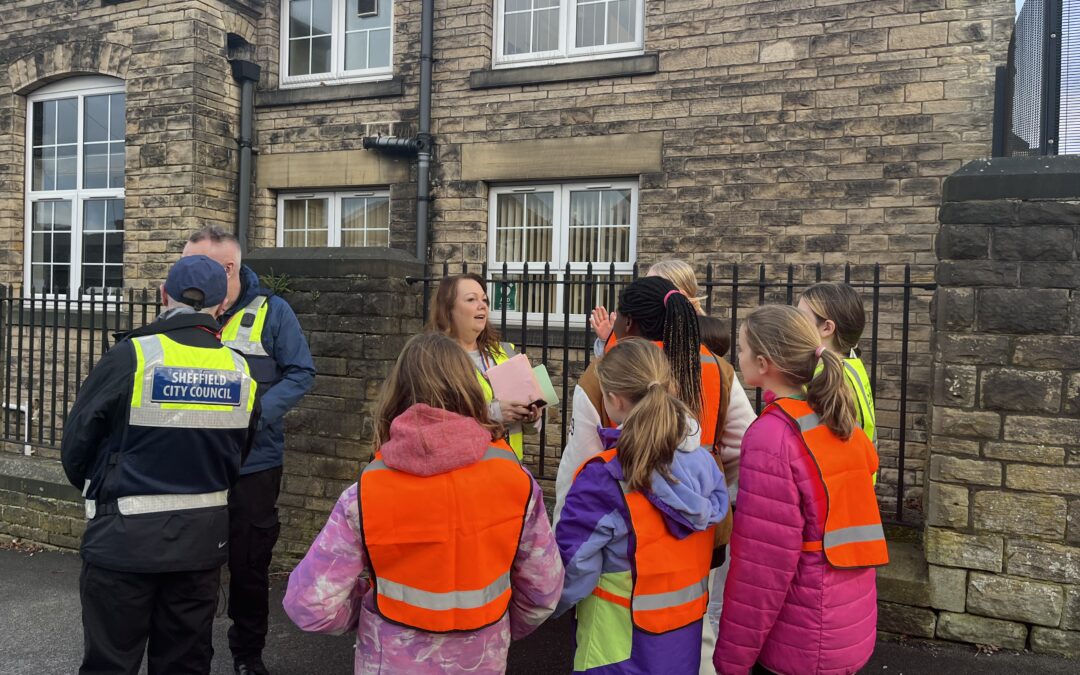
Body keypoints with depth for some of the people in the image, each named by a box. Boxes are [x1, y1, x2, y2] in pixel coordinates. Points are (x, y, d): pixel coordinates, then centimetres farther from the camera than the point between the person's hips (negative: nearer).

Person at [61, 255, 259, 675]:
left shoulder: (131, 356, -14)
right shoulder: (240, 372, -2)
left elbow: (76, 443, -6)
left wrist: (100, 492, 14)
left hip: (125, 536, -3)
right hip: (202, 538, 4)